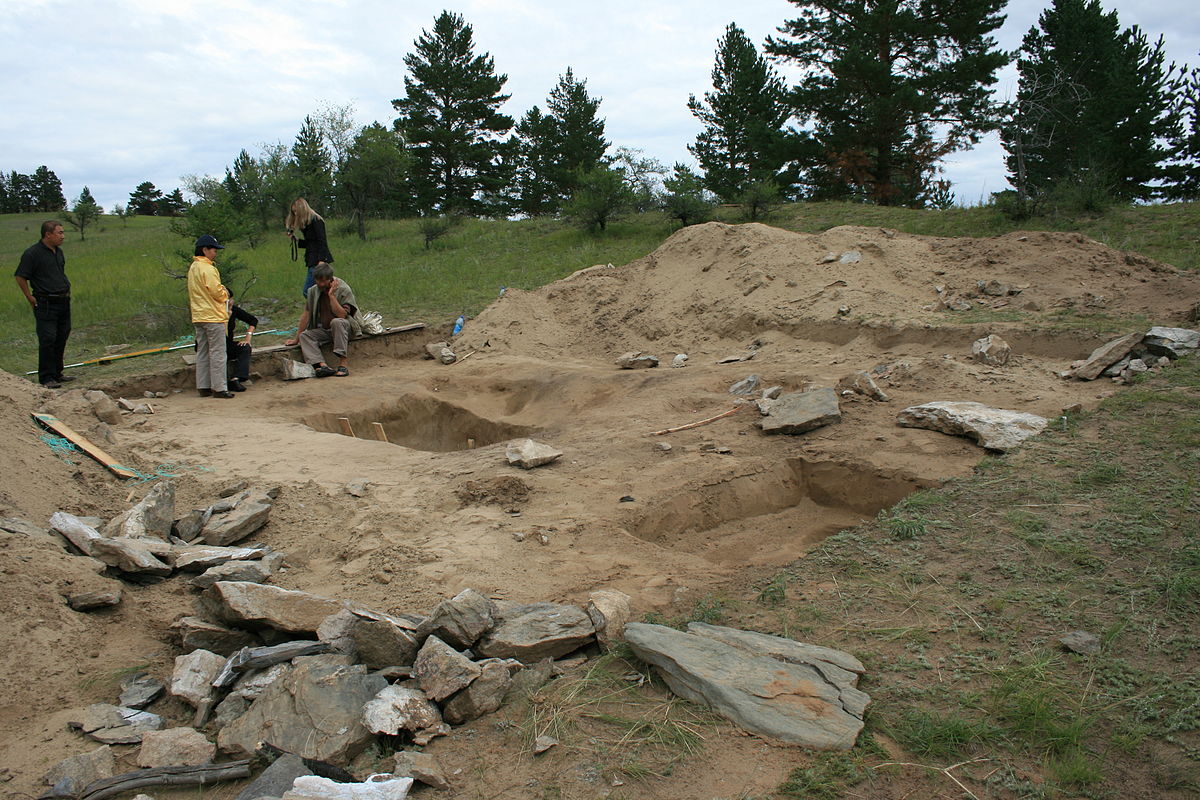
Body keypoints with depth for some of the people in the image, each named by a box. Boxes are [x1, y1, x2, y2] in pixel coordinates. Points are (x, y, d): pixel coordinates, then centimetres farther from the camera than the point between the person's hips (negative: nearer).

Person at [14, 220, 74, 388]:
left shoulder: (59, 251, 12)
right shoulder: (32, 253, -12)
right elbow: (20, 277, -9)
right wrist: (31, 298, -7)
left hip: (63, 302, 8)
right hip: (46, 304, -8)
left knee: (61, 339, 12)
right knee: (48, 340, -7)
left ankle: (57, 373, 22)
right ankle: (46, 378, -1)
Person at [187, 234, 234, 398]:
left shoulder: (192, 268, 16)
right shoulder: (207, 268, -15)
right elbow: (217, 292, -20)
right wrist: (225, 293, 1)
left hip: (198, 317, 10)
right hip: (213, 317, -10)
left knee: (202, 353, 12)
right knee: (217, 353, -6)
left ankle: (203, 386, 15)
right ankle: (219, 388, -5)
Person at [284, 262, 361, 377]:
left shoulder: (344, 290, -12)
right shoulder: (313, 291, 3)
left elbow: (341, 315, -24)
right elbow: (306, 315, 6)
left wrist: (331, 295, -24)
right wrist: (296, 339, 5)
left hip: (346, 327, -5)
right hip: (325, 330, 5)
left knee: (337, 322, -37)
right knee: (305, 335, -19)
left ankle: (343, 362, -39)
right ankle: (322, 365, -40)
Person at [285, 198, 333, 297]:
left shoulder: (315, 220, -9)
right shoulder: (306, 223, 19)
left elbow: (322, 242, -16)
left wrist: (321, 260, -24)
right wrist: (294, 240, 11)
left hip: (318, 260, -9)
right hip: (312, 260, 9)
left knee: (307, 292, -13)